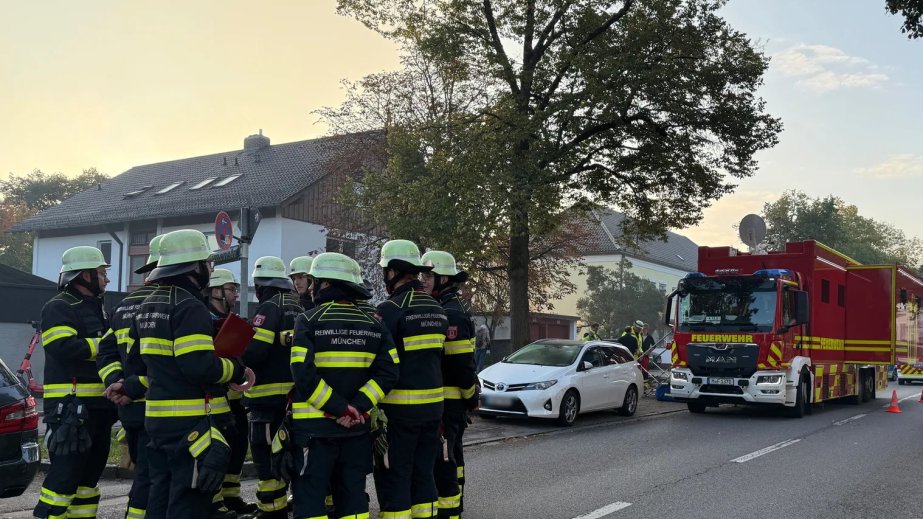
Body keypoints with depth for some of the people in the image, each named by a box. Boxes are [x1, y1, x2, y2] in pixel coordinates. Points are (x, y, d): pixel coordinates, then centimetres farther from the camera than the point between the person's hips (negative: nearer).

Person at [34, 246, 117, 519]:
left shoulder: (95, 308, 21)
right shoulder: (58, 307, -9)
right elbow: (65, 348, -24)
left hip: (98, 404, 10)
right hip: (71, 404, -10)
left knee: (89, 473, 14)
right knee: (65, 474, -11)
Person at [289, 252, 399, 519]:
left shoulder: (309, 320, -7)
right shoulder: (373, 324, 6)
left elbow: (304, 375, -18)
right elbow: (388, 372, -4)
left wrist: (340, 409, -14)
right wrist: (357, 407, -8)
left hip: (315, 426, -4)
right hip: (357, 427, 5)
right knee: (352, 496, 14)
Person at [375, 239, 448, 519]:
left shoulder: (390, 309, -13)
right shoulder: (436, 309, 12)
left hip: (399, 407, -7)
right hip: (432, 404, 7)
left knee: (394, 476, 1)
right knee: (423, 472, 15)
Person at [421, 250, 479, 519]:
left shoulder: (451, 313, -18)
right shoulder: (445, 309, 15)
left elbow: (462, 363, -20)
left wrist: (471, 396, -15)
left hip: (447, 401, -11)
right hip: (449, 399, 11)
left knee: (441, 459, -11)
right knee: (451, 456, 18)